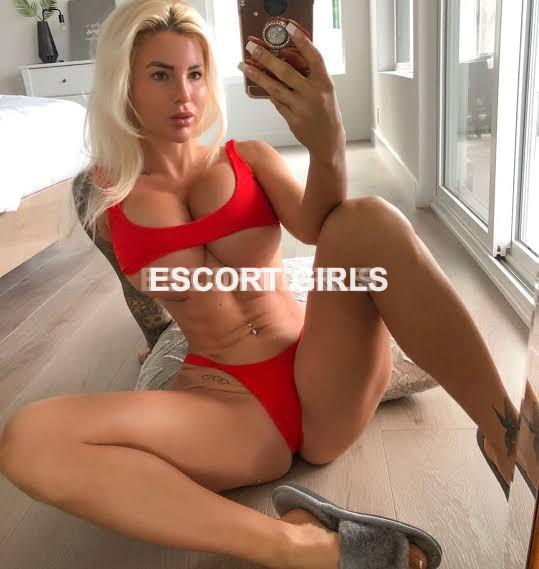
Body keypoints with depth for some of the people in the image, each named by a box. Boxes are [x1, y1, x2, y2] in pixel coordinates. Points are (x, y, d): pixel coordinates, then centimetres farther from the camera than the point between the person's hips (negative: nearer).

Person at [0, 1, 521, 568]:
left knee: (369, 219, -26)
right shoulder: (103, 199, 7)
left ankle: (508, 437, -24)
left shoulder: (251, 159, 8)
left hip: (322, 388, 1)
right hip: (222, 401, 0)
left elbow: (320, 230, -14)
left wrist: (328, 148, -30)